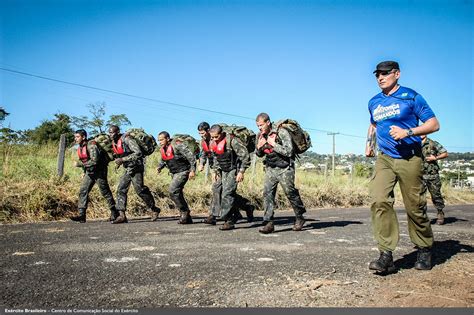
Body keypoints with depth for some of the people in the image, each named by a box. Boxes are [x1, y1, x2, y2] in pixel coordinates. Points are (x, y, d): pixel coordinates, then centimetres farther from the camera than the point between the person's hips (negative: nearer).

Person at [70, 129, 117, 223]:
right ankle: (82, 215, -1)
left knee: (105, 192, 0)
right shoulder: (80, 148, 8)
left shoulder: (91, 145, -19)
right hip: (89, 172, 8)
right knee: (83, 191, -2)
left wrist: (79, 164, -24)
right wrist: (84, 171, 13)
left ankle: (114, 212, 13)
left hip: (99, 171, -8)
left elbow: (94, 161, -29)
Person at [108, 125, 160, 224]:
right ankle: (122, 216, -1)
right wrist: (118, 160, 6)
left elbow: (138, 153, -27)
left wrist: (122, 159, -26)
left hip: (136, 168, -8)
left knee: (139, 189, -11)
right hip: (127, 169, 8)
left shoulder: (126, 139, -18)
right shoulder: (114, 143, 8)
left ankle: (154, 210, 6)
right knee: (121, 190, -1)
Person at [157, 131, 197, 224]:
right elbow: (163, 160, 26)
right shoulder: (162, 149, 7)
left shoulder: (177, 146, -18)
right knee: (177, 193, 9)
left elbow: (191, 156, -18)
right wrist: (160, 167, 7)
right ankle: (187, 218, 18)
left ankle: (184, 211, -6)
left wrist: (193, 170, -21)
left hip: (183, 172, -9)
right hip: (174, 173, 9)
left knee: (173, 191, -21)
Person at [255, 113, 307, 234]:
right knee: (267, 193, -8)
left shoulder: (282, 132, -16)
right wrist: (259, 147, -7)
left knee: (290, 193, 0)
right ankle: (268, 223, -7)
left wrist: (273, 144, -24)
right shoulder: (260, 135, 3)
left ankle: (299, 218, 22)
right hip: (270, 168, 5)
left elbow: (289, 152, -24)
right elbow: (259, 155, 15)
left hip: (285, 168, -5)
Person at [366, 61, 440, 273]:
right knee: (379, 200, -17)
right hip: (384, 159, 4)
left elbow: (434, 124, -5)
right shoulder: (374, 103, 13)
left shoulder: (410, 97, -2)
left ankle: (424, 250, 26)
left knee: (415, 207, 2)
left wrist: (408, 132, -19)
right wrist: (369, 142, 20)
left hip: (409, 159, -3)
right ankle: (386, 256, -15)